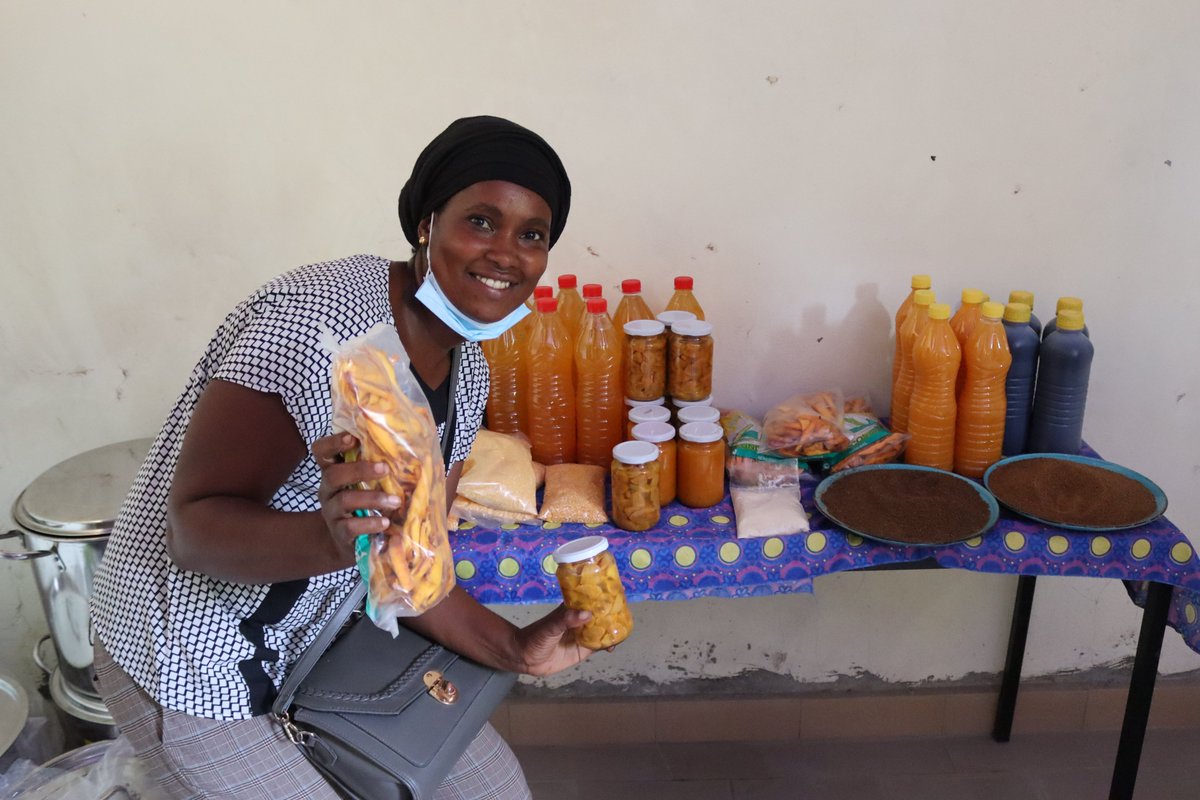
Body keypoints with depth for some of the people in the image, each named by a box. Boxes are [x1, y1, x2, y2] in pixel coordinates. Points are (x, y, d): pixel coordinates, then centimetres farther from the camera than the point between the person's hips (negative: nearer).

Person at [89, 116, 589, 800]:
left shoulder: (468, 372, -2)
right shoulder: (316, 317, -27)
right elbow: (193, 526, -28)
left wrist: (512, 648, -10)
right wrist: (331, 539, -46)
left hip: (326, 641, 8)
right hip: (195, 664, -7)